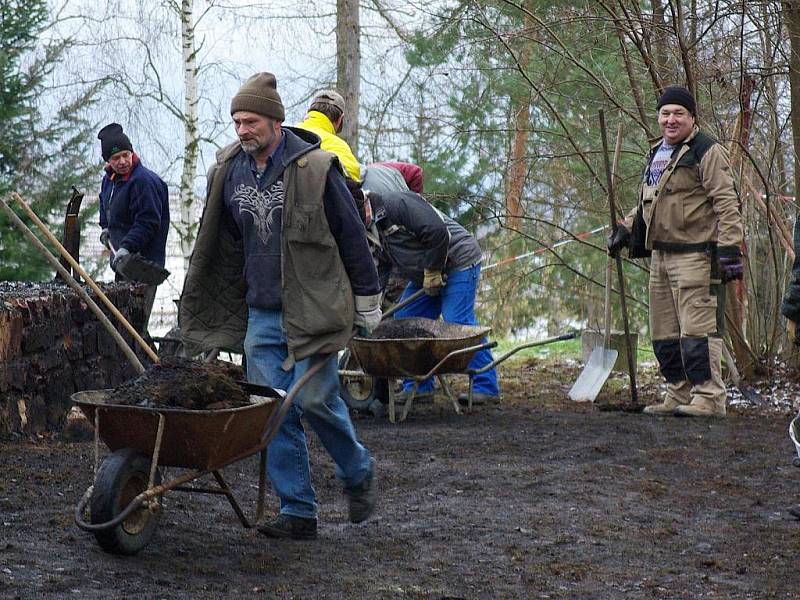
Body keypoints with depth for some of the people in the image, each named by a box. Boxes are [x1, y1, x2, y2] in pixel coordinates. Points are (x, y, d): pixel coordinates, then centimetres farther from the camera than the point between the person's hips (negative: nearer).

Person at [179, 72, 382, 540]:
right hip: (261, 313, 5)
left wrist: (367, 302, 1)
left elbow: (352, 235, -2)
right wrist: (223, 310, 23)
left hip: (313, 310, -5)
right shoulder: (230, 171, 7)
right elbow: (223, 245, 20)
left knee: (316, 399, -10)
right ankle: (298, 512, 7)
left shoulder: (314, 168, -8)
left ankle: (359, 473, 19)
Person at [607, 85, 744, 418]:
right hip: (661, 254, 9)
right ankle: (679, 395, 19)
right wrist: (625, 228, 21)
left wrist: (729, 247, -21)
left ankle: (709, 397, -9)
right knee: (664, 332, 11)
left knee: (697, 327, -12)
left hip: (695, 255, -9)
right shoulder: (657, 153, 20)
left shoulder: (707, 152, -7)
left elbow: (727, 203, -13)